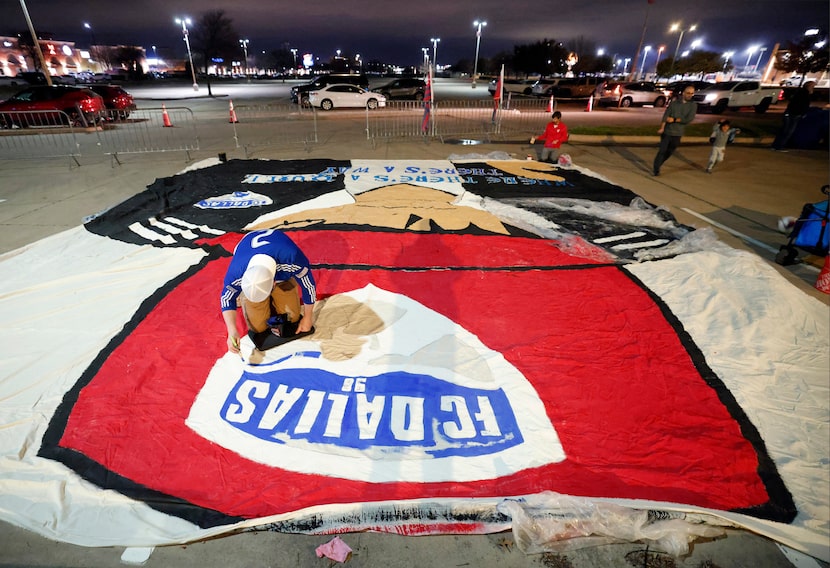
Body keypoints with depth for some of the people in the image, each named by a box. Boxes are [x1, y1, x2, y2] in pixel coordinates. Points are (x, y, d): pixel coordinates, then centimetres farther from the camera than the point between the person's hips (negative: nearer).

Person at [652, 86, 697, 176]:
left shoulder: (693, 105, 1)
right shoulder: (674, 103, 0)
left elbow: (689, 119, -9)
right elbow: (665, 116, -9)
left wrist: (674, 120, -13)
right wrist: (661, 128, -23)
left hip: (677, 134, 2)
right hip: (667, 131, -2)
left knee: (669, 152, 10)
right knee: (662, 150, -3)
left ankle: (658, 165, 29)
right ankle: (656, 169, 7)